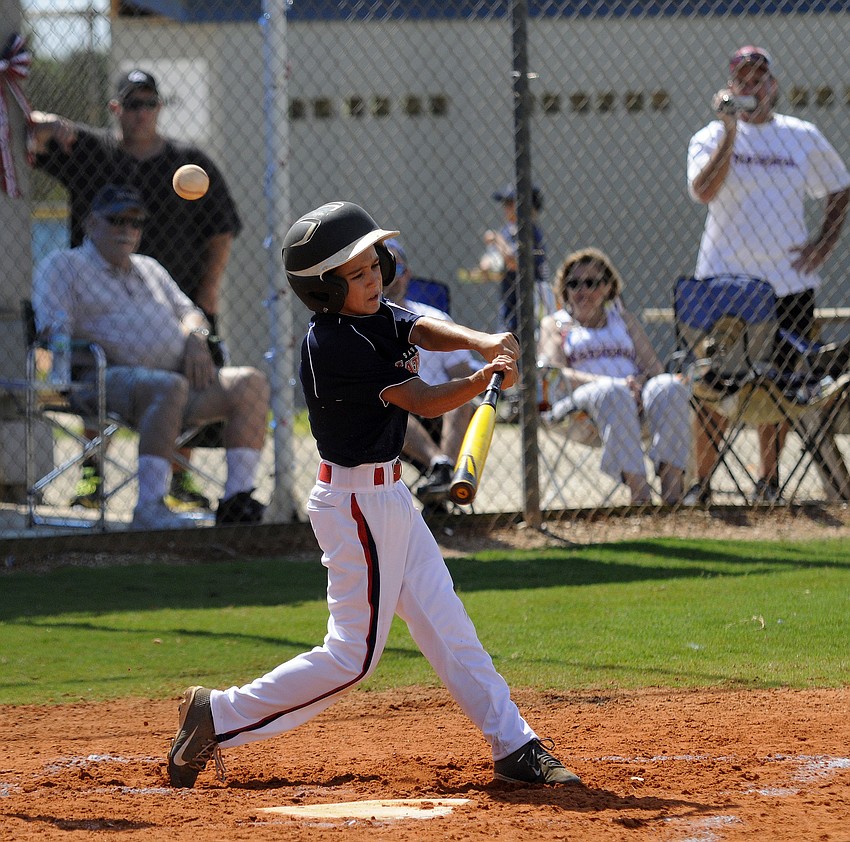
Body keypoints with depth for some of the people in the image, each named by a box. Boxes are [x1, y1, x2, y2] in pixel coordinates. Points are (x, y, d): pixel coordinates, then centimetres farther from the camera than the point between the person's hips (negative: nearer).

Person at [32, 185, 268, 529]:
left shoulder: (148, 268, 31)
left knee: (251, 382, -15)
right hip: (112, 381, -7)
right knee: (170, 388, -39)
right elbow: (54, 334, -5)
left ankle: (237, 498, -24)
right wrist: (114, 352, -17)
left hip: (179, 372, 7)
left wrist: (196, 340, 2)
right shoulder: (62, 265, 9)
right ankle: (149, 506, -45)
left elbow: (189, 313, 27)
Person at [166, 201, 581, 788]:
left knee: (445, 625, 11)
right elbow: (422, 401, -21)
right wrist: (485, 378, -33)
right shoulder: (334, 344, -22)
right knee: (354, 655, -5)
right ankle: (220, 717, 3)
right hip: (356, 503, -9)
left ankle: (515, 747, 15)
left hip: (389, 496, 9)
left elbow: (429, 330, -10)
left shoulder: (379, 316, 6)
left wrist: (482, 342, -30)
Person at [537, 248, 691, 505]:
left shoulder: (623, 318, 31)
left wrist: (640, 383, -10)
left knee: (669, 386, -32)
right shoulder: (555, 324, 21)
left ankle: (672, 493, -45)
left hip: (635, 393, 3)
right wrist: (611, 383, -16)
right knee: (613, 394, -40)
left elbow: (654, 366, 17)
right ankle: (639, 494, -54)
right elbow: (554, 374, 0)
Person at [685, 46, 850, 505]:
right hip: (723, 280, -2)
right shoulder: (711, 138, 0)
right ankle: (701, 483, 4)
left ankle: (769, 481, 18)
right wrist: (730, 130, -22)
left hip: (789, 283, 2)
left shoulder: (803, 138, 6)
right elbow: (704, 191, -19)